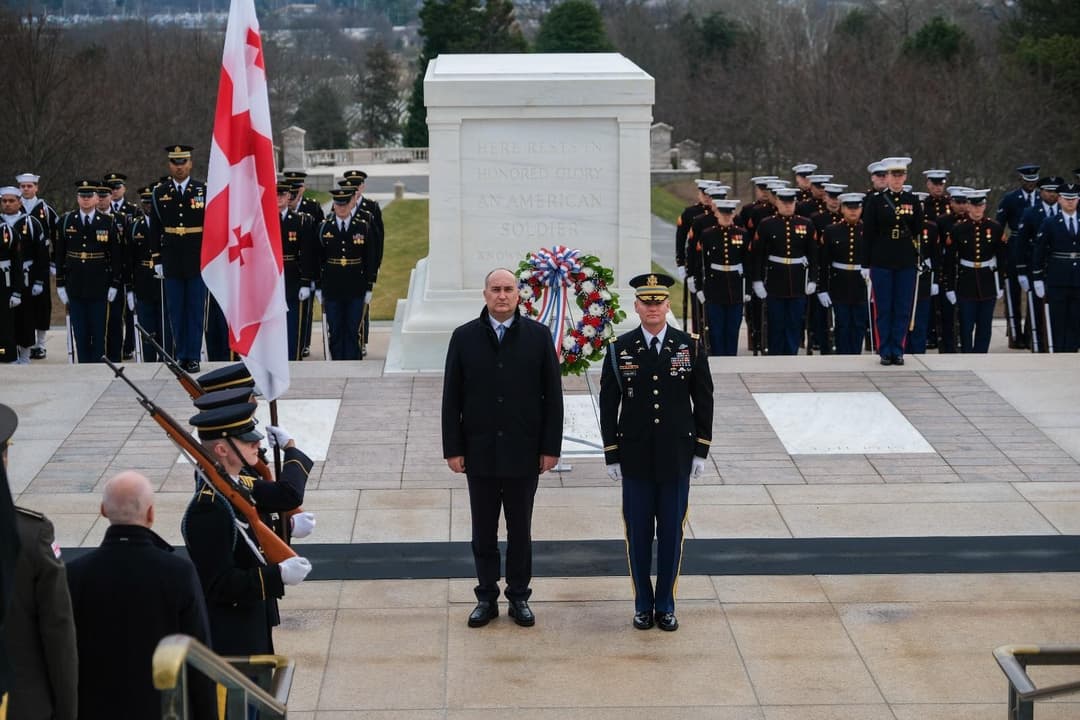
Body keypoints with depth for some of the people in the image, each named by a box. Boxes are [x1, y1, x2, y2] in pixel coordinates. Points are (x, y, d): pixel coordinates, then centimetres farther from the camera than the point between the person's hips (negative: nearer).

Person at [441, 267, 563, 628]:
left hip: (523, 453, -1)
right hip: (480, 453, 1)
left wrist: (551, 447, -4)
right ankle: (486, 597, 19)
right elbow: (451, 398, 2)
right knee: (483, 531, 8)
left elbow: (552, 395, 0)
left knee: (520, 530, 9)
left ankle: (519, 596, 20)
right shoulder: (464, 337, 1)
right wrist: (453, 449, -2)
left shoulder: (538, 336, -1)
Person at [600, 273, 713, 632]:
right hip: (635, 459, 0)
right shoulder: (619, 349, -2)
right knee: (638, 533, 6)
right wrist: (612, 455, -2)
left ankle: (666, 605, 18)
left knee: (672, 532, 6)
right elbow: (608, 405, 1)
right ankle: (643, 604, 18)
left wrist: (701, 451, 1)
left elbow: (703, 400, 4)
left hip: (677, 457, 0)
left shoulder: (690, 347, -1)